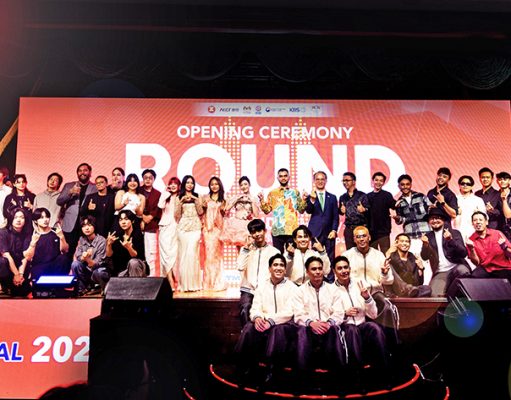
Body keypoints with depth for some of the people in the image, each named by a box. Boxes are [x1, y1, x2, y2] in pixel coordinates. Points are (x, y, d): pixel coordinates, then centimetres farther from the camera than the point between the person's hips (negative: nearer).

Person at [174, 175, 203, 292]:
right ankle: (184, 283, 0)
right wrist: (181, 202, -9)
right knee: (183, 253, -4)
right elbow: (176, 215, 4)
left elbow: (200, 212, 5)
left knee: (192, 253, -10)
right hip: (183, 227, 0)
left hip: (195, 227, 0)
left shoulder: (196, 197, 12)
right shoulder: (179, 197, 10)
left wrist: (196, 200, -8)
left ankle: (193, 283, -6)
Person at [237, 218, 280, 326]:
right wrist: (246, 247, -4)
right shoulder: (246, 249, 13)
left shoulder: (274, 252, 10)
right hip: (248, 289, 1)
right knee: (245, 308, -30)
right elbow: (240, 267, -6)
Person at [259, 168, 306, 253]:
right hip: (277, 231, 0)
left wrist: (304, 200, -7)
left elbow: (301, 210, 8)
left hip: (292, 230, 0)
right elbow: (267, 210, 6)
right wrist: (262, 200, -8)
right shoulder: (272, 193, 11)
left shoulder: (295, 192, 11)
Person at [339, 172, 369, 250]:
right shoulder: (342, 198, 13)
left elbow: (368, 209, -4)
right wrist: (341, 211, -3)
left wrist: (364, 209, -27)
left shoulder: (362, 195, 0)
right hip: (348, 229, 4)